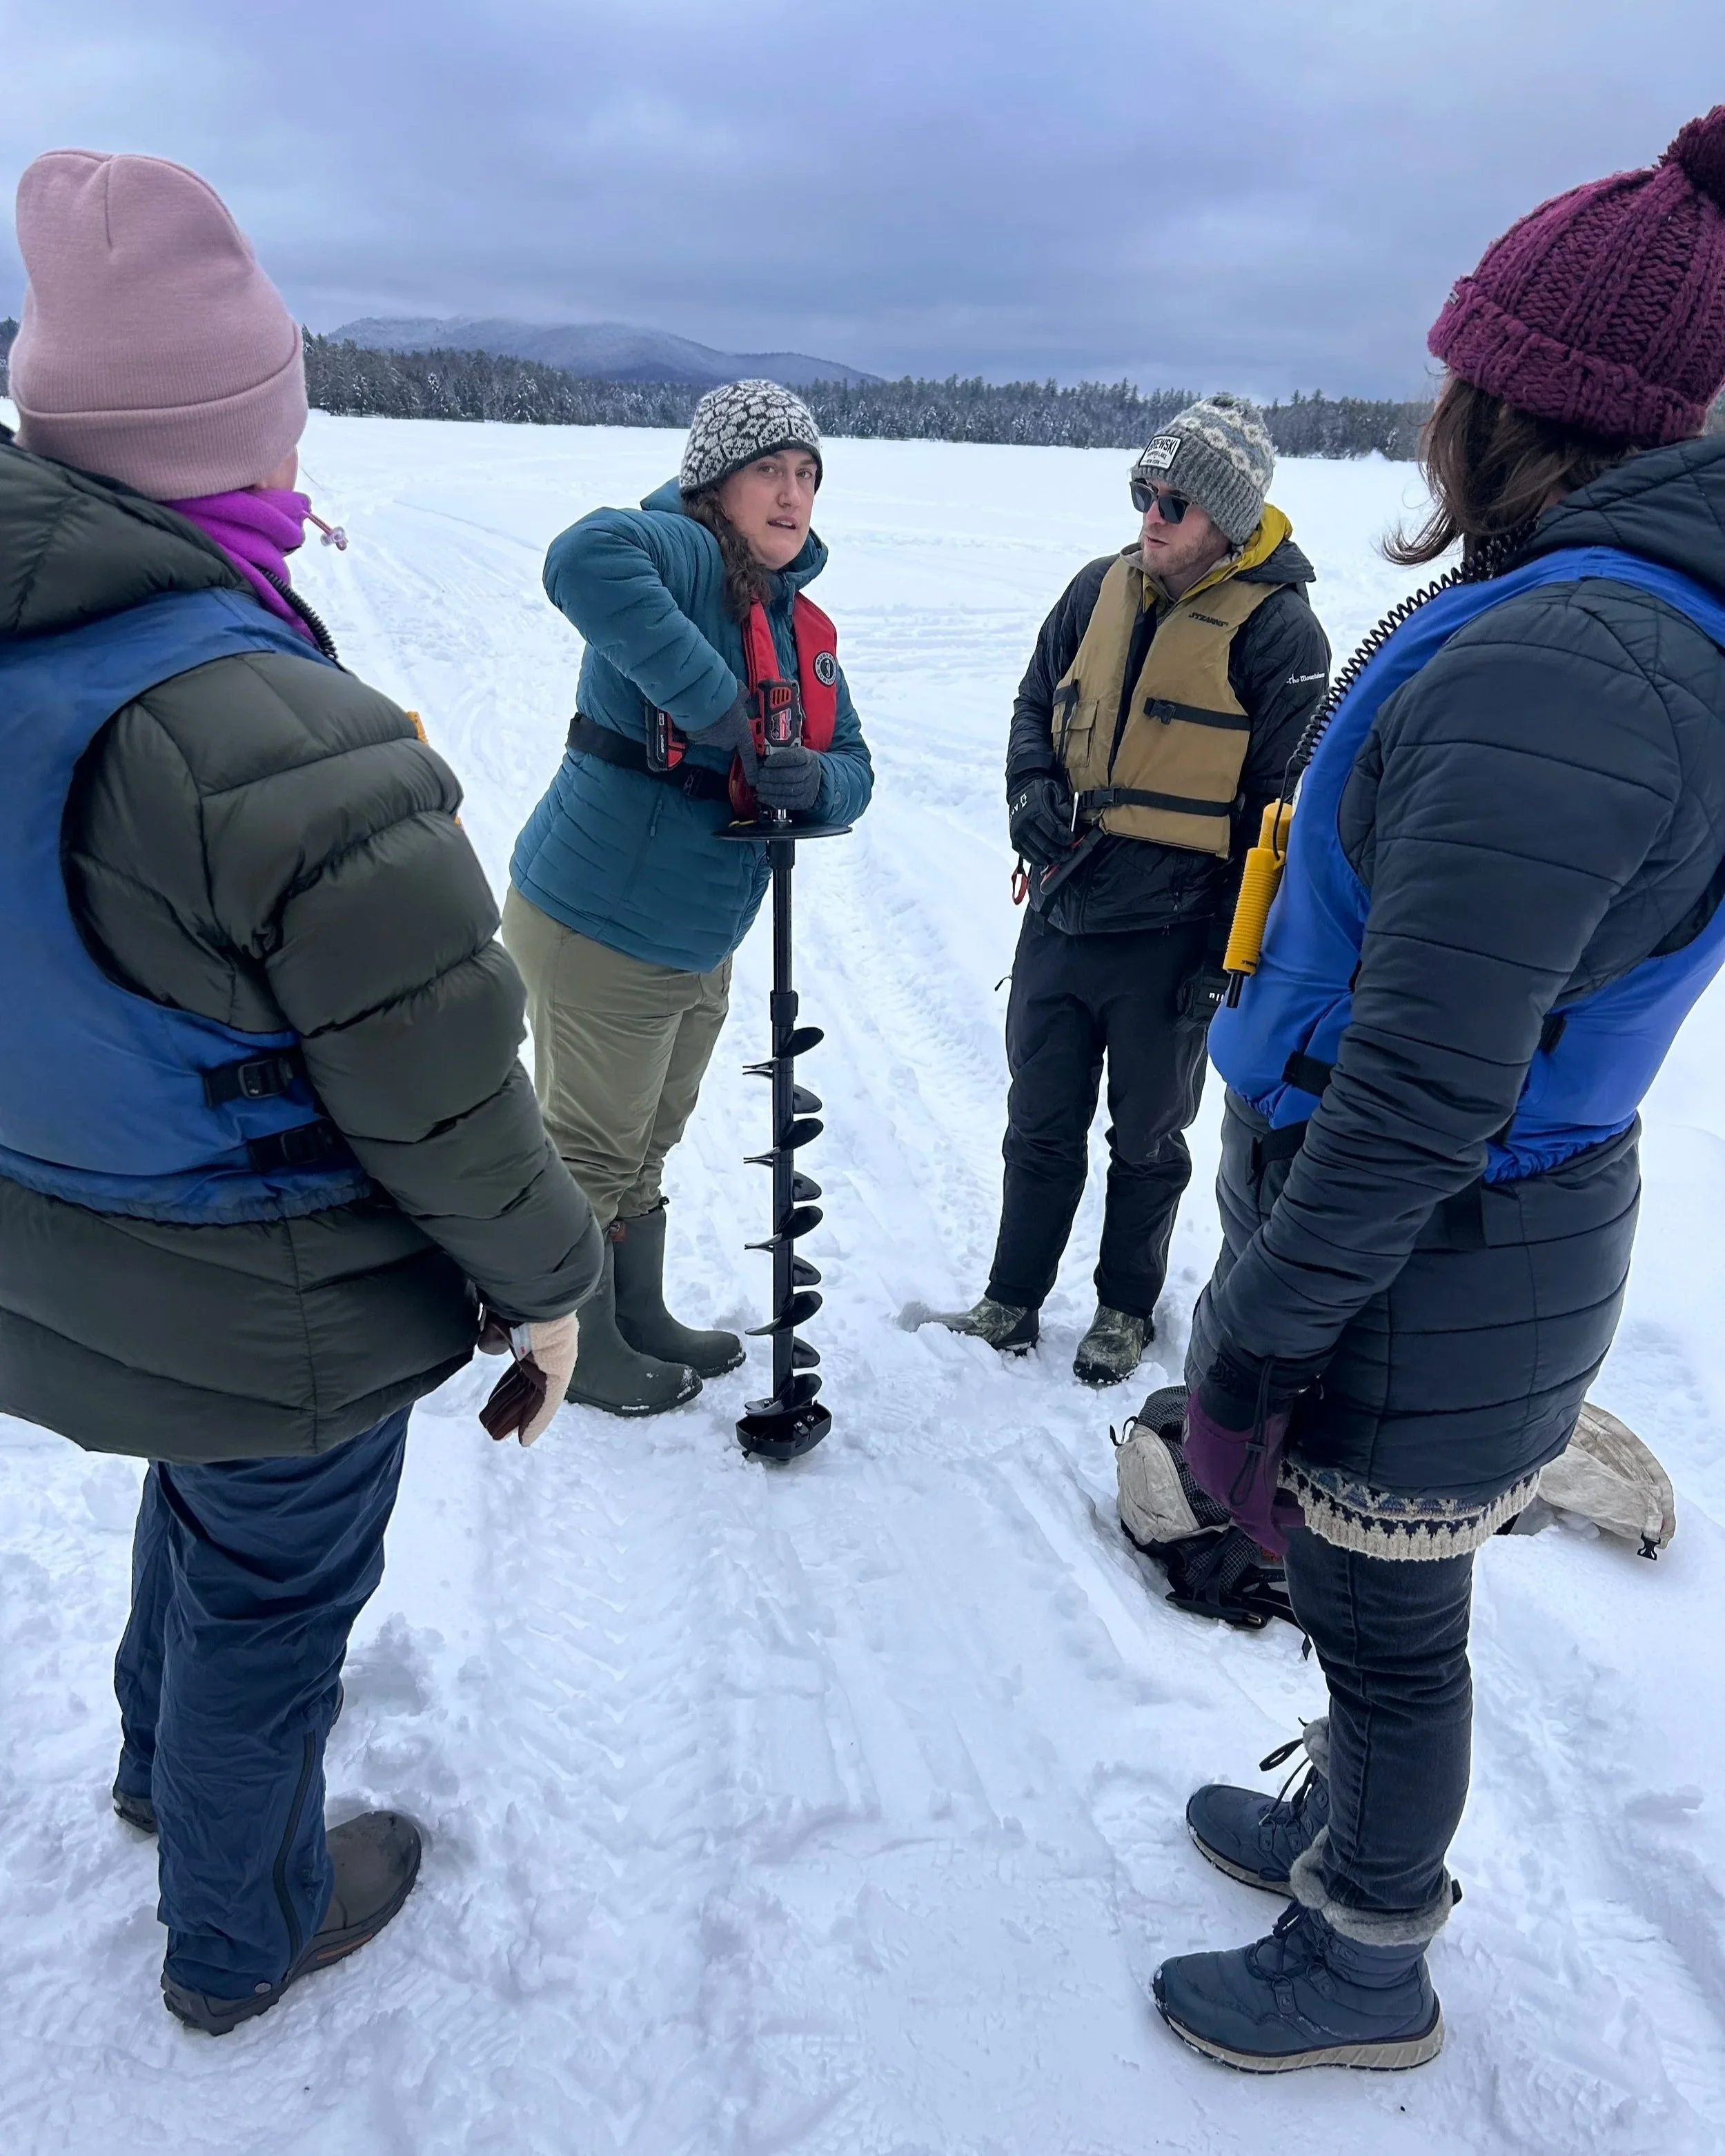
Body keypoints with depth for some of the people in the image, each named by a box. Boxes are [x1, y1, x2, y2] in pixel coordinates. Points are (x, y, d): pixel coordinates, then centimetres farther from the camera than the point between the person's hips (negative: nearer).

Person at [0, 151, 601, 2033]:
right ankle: (241, 1935, 45)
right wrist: (544, 1275, -8)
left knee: (200, 1500, 33)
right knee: (270, 1595, 17)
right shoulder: (287, 746, -32)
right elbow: (440, 1091, -25)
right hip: (273, 1326, -7)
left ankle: (164, 1767, 61)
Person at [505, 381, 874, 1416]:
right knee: (592, 1149, 8)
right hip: (598, 930, -9)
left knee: (647, 1142, 23)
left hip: (701, 943, 9)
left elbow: (852, 769, 6)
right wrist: (715, 705, -40)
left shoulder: (806, 627, 10)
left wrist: (813, 780, -18)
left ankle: (640, 1318, 43)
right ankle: (580, 1346, 30)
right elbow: (587, 557, -41)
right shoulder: (684, 555, -17)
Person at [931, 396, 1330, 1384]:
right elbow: (1036, 703, 17)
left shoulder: (1279, 630, -11)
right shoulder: (1102, 588, 5)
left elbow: (1284, 811, -11)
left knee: (1145, 1139, 14)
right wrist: (1032, 788, -5)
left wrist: (1230, 953, -13)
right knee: (1040, 1125, 15)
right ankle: (1013, 1298, 32)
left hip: (1170, 940, -4)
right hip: (1060, 916, 5)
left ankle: (1128, 1306, 34)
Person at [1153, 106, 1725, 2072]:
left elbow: (1419, 1100, -28)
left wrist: (1248, 1352, -18)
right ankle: (1342, 1832, 53)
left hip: (1425, 1276, -9)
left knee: (1383, 1619, 14)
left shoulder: (1550, 672, -27)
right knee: (1375, 1598, 27)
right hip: (1526, 1226, 9)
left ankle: (1365, 1969, 41)